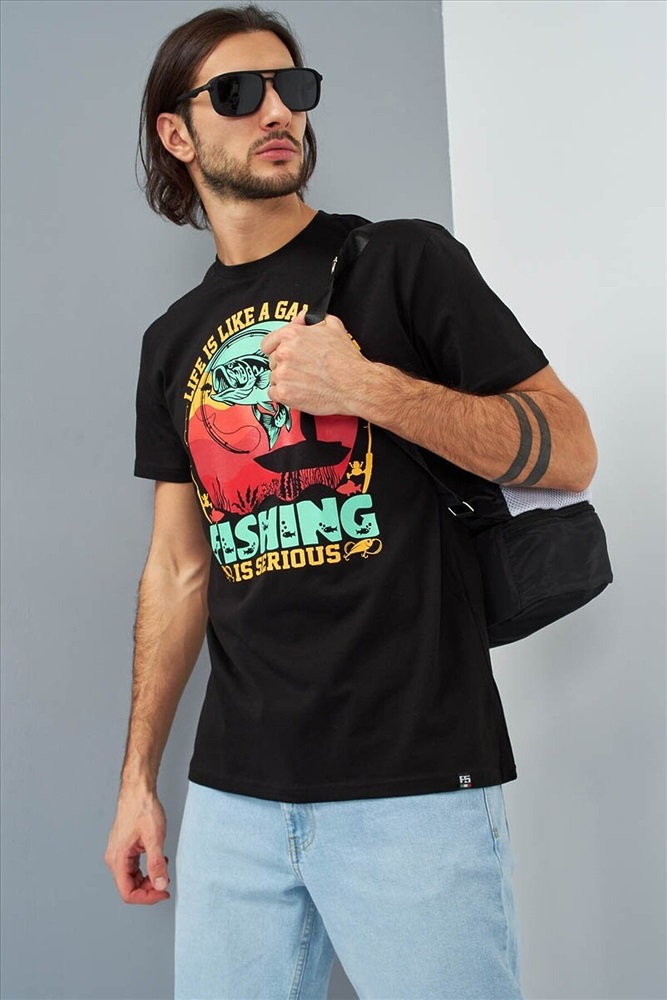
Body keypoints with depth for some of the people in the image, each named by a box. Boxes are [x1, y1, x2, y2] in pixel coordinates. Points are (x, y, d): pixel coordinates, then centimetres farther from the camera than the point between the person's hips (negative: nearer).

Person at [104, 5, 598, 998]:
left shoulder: (404, 261, -1)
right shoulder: (172, 341, 12)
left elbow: (570, 451, -5)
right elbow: (178, 567, 14)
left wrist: (369, 386, -17)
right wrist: (137, 777, 12)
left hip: (415, 777, -4)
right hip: (236, 788, 4)